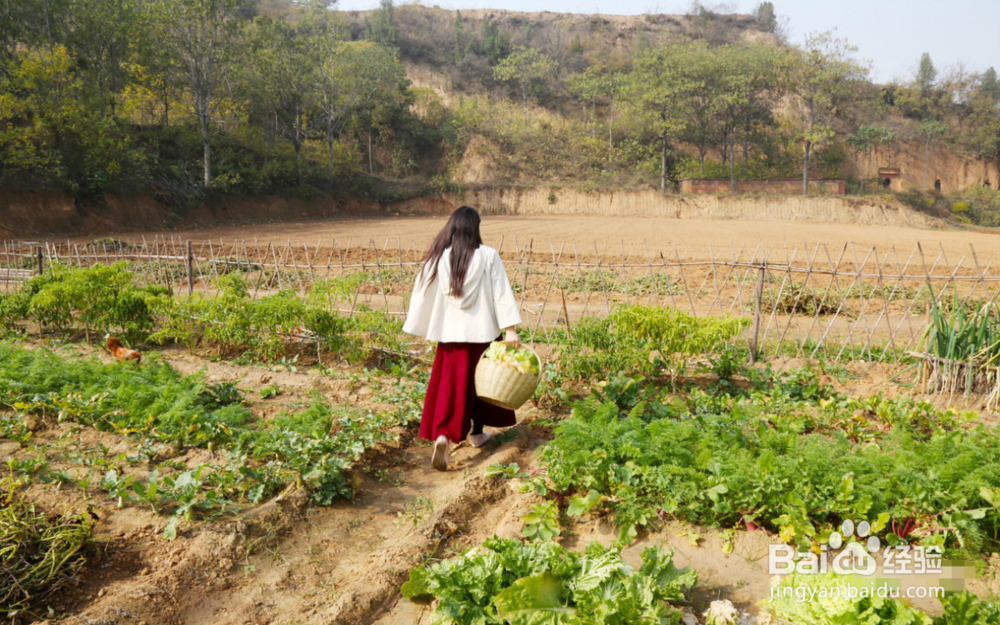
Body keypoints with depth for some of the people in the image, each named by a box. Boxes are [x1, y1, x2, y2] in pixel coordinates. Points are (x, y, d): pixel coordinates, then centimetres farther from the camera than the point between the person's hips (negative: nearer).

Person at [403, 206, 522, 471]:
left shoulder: (438, 258, -2)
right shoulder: (488, 256, -6)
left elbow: (423, 294, 3)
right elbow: (501, 293, -10)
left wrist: (417, 328, 14)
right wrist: (511, 329, -10)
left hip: (450, 332, 1)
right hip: (482, 330, -1)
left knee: (449, 385, 7)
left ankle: (443, 435, -12)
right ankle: (477, 433, 30)